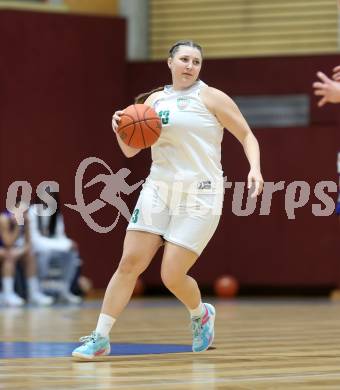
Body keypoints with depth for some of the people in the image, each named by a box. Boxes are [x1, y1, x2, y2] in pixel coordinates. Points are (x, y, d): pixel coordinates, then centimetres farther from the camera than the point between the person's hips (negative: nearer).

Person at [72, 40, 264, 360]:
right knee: (129, 263, -6)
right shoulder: (154, 100, 12)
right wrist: (121, 128, -7)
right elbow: (130, 150, 14)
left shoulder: (210, 98, -1)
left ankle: (201, 315, 24)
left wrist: (255, 169, -16)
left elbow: (247, 136, 2)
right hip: (159, 189, 4)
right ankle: (100, 337, -1)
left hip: (199, 195, -4)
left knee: (172, 276, -8)